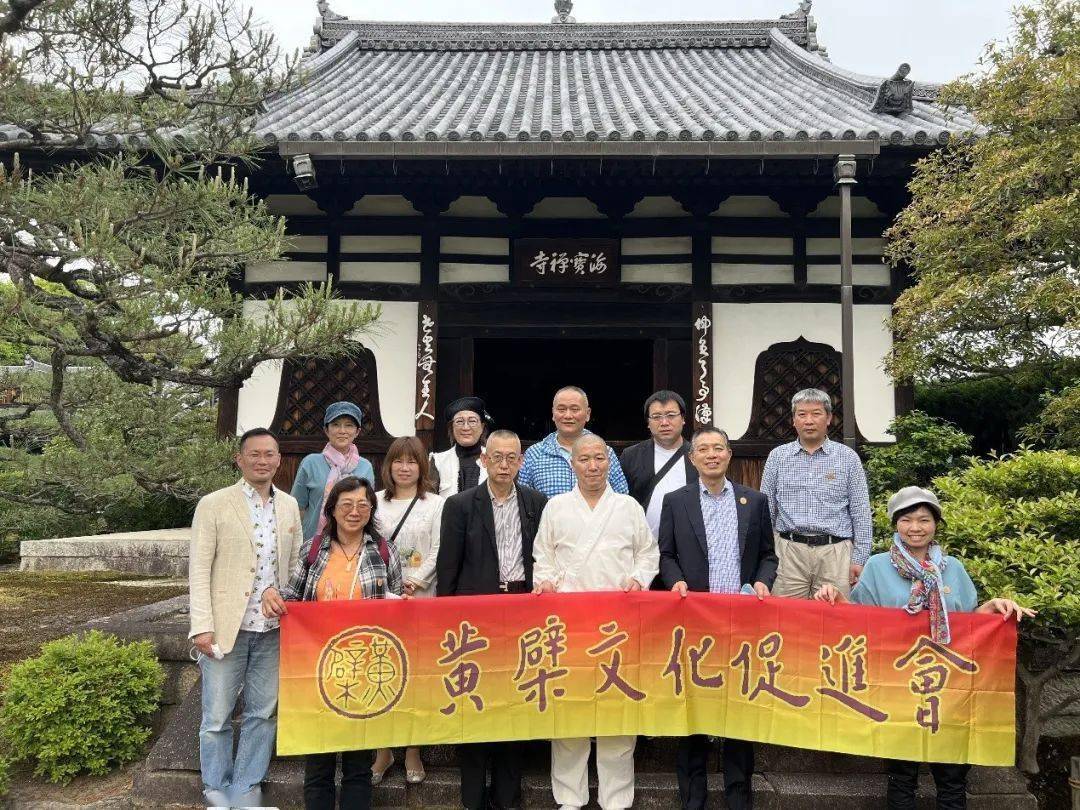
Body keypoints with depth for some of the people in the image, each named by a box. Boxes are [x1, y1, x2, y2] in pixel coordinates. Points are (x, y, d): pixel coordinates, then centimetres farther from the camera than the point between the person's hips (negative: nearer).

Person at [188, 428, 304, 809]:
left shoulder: (289, 506, 8)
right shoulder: (213, 505, -5)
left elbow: (296, 566, 11)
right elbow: (199, 570, -7)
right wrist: (202, 626, -13)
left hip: (274, 629, 4)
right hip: (227, 627, -3)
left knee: (263, 714, 11)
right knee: (217, 717, 7)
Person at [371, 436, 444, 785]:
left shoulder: (435, 504, 4)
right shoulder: (376, 502, 10)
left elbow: (438, 551, -1)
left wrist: (413, 581, -12)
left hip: (420, 597, -2)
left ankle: (413, 750, 14)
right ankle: (383, 749, 15)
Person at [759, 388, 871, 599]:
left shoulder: (848, 457, 6)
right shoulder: (777, 456, 8)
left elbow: (861, 514, 5)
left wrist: (859, 559, 0)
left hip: (835, 552, -1)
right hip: (789, 552, 1)